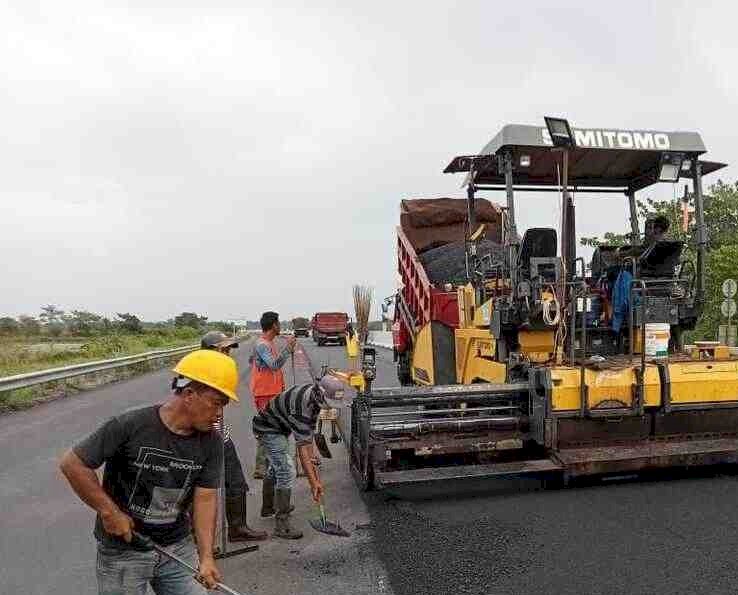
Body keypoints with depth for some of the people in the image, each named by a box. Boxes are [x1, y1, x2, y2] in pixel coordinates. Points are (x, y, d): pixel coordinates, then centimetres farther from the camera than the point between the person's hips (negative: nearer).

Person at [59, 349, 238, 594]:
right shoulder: (130, 426, -23)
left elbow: (205, 498, -10)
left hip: (178, 547, 4)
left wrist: (206, 557, -18)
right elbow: (72, 464, -15)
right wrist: (109, 512, -15)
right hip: (123, 551, -3)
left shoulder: (211, 442, -9)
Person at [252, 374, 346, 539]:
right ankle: (281, 525, -11)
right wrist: (314, 483, -35)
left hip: (279, 427, 10)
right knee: (286, 471, -17)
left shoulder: (313, 394, -11)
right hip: (268, 430, -10)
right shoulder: (301, 407, -37)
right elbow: (302, 448, -37)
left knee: (275, 467, 25)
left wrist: (312, 458, -3)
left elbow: (308, 428, 1)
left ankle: (268, 507, 45)